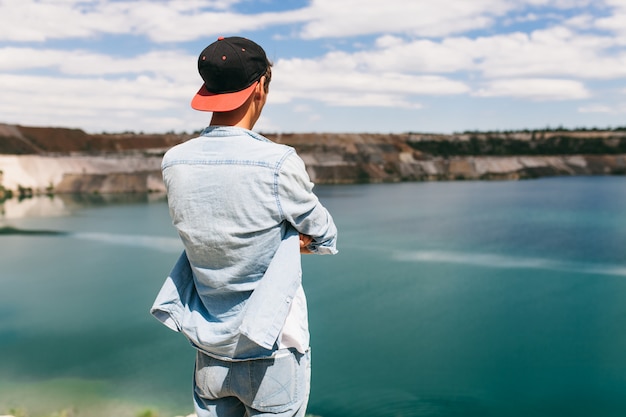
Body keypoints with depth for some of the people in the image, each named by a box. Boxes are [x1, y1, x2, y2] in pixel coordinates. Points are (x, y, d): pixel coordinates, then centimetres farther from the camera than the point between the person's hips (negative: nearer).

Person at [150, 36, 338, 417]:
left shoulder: (174, 163, -6)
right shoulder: (279, 164, -21)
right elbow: (326, 239, -6)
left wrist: (286, 238, -4)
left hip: (209, 350, 5)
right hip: (272, 352, -4)